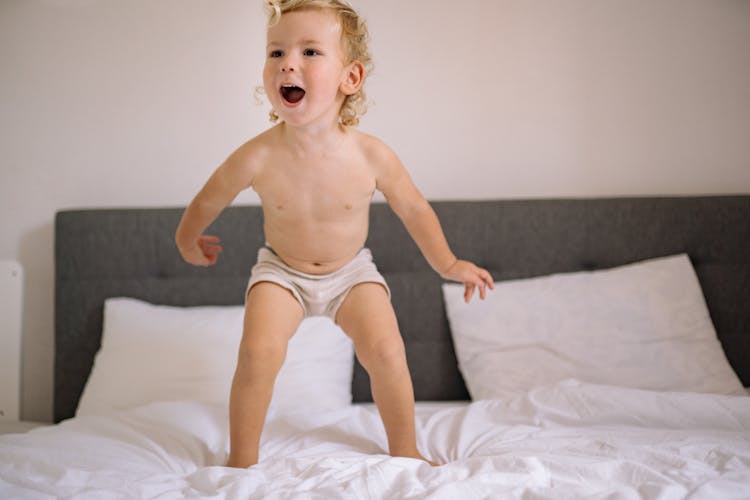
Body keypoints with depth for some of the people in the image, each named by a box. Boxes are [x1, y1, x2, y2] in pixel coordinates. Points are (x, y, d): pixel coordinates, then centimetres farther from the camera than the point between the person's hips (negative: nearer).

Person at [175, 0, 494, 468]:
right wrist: (189, 239, 12)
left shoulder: (371, 155, -25)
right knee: (258, 352, -20)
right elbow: (209, 200, -6)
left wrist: (447, 264, 1)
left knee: (386, 352, -13)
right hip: (281, 270, 0)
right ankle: (242, 460, 3)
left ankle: (405, 451, 13)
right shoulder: (258, 158, -27)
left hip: (351, 271, 1)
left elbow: (414, 208, -6)